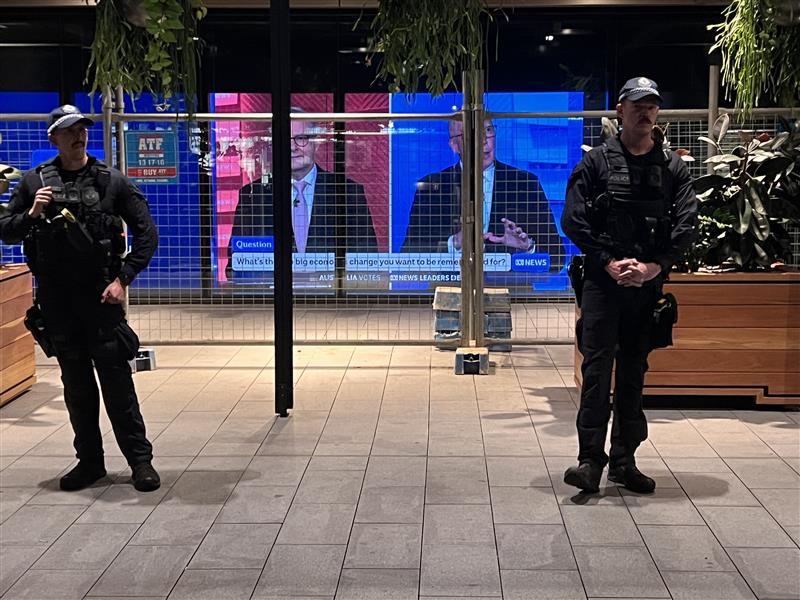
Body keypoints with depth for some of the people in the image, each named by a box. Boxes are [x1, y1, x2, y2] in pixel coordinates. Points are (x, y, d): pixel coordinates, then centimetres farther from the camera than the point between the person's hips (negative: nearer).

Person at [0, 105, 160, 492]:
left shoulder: (111, 181, 2)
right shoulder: (34, 182, 7)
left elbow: (147, 233, 2)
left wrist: (123, 278, -7)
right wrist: (32, 215, -10)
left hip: (100, 295, -2)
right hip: (56, 297, 3)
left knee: (116, 377, -4)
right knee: (75, 382, 10)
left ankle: (140, 459, 4)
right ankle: (89, 461, 20)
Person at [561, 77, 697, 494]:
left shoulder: (672, 167, 10)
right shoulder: (596, 162, 4)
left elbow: (686, 225, 2)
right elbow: (572, 220, -2)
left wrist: (654, 267, -11)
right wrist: (609, 263, -10)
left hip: (648, 284, 3)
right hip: (603, 280, -2)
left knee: (634, 372, 8)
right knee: (597, 366, -10)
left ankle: (624, 460, 15)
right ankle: (591, 459, -7)